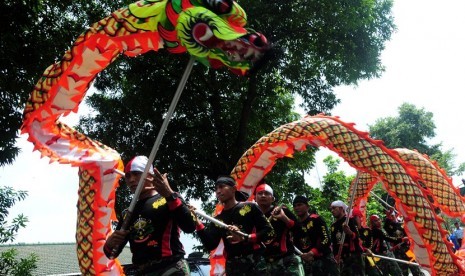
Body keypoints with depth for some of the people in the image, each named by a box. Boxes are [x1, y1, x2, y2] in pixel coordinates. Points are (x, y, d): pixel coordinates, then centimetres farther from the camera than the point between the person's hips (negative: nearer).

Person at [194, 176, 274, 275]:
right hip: (232, 266, 3)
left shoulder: (249, 207, 6)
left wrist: (246, 238, -13)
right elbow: (210, 245, 2)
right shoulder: (217, 219, 16)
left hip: (254, 262, -3)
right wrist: (197, 222, -8)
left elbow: (268, 231, 1)